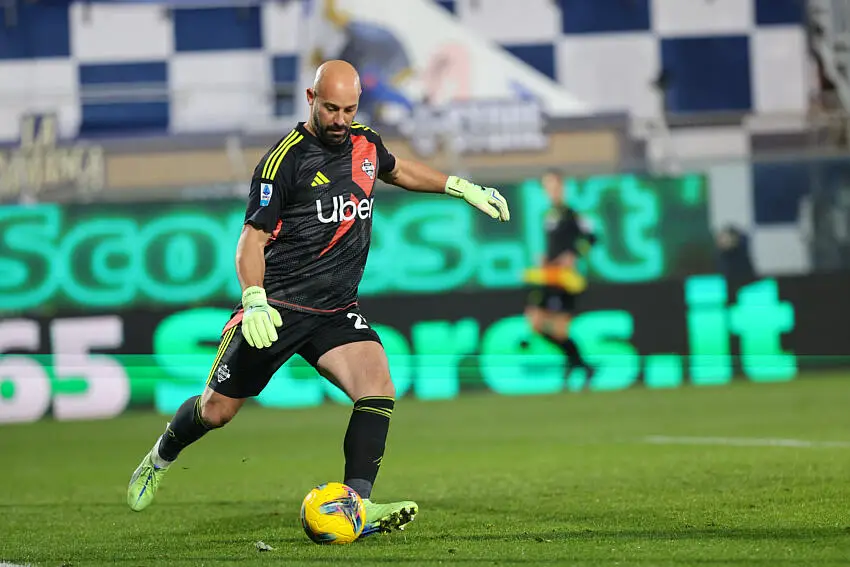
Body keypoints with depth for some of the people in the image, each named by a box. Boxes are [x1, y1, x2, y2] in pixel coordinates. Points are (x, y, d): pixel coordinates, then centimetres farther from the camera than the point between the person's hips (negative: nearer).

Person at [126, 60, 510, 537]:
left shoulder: (366, 143, 6)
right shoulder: (285, 159, -13)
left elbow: (399, 170, 31)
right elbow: (253, 238, -13)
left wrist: (463, 187, 27)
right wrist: (254, 301, -27)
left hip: (337, 311, 5)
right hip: (277, 309, -5)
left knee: (379, 389, -21)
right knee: (217, 410, 4)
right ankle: (161, 458, 36)